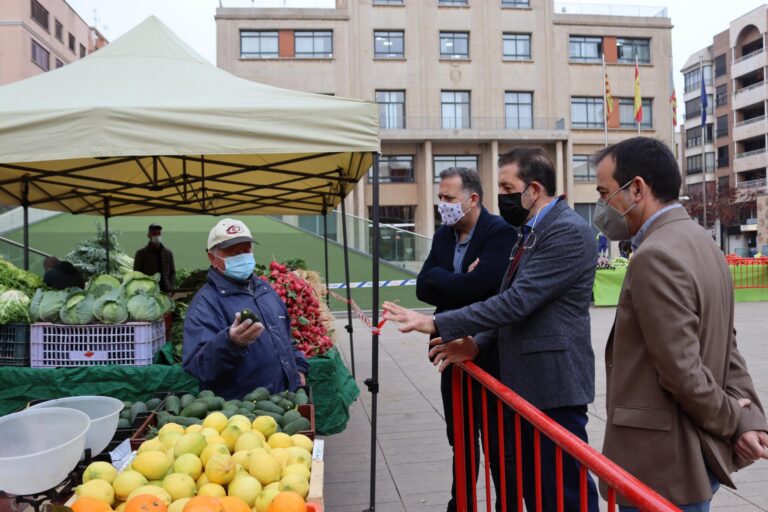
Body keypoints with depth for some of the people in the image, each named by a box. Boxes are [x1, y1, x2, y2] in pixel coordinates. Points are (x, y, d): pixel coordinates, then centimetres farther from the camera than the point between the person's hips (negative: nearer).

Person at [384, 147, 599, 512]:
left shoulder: (569, 231, -16)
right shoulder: (530, 231, 13)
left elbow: (517, 301, -24)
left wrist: (436, 324, -22)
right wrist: (478, 344, 4)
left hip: (554, 384, -9)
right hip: (523, 383, 9)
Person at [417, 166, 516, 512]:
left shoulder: (500, 232, -14)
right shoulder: (442, 235, 8)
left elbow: (480, 284, -28)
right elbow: (423, 288, 0)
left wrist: (438, 277, -13)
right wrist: (458, 286, -16)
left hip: (491, 353, -7)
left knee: (497, 440, 7)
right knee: (460, 438, 21)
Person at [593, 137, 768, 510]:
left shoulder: (655, 256, -23)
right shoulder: (698, 241, 8)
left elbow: (681, 369, -22)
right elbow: (726, 347, 7)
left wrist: (731, 420, -6)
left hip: (664, 467, -9)